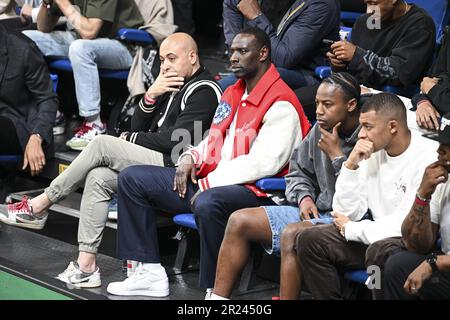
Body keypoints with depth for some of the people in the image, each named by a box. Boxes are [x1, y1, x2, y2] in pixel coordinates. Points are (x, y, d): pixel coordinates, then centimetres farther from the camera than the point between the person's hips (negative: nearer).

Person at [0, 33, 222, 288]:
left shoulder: (204, 91, -7)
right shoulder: (171, 85, 22)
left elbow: (177, 140, -16)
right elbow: (137, 127, 17)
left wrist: (131, 139, -2)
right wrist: (151, 95, -1)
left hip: (174, 167, -9)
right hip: (151, 164, 9)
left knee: (103, 145, -17)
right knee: (98, 178, -15)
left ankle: (39, 207, -9)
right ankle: (86, 265, -18)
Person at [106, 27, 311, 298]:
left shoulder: (281, 104, -11)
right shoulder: (233, 93, 19)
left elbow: (263, 163, -21)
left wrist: (208, 184, -18)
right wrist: (191, 159, 3)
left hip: (256, 191, -10)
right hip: (210, 180, 10)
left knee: (208, 204, -43)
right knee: (132, 179, 5)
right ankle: (151, 273, 2)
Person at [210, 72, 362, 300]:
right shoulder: (321, 129, 8)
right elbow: (298, 173, 21)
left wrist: (337, 156, -18)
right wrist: (304, 198, 0)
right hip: (318, 212, 9)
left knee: (291, 234, -35)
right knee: (240, 221, 2)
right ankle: (217, 298, 1)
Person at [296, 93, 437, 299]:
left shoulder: (426, 157, -19)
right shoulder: (373, 153, 3)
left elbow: (410, 224, -23)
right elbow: (346, 213, 4)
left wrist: (351, 229, -9)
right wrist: (351, 164, -10)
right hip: (377, 236, 7)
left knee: (380, 250, -37)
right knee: (308, 240, -4)